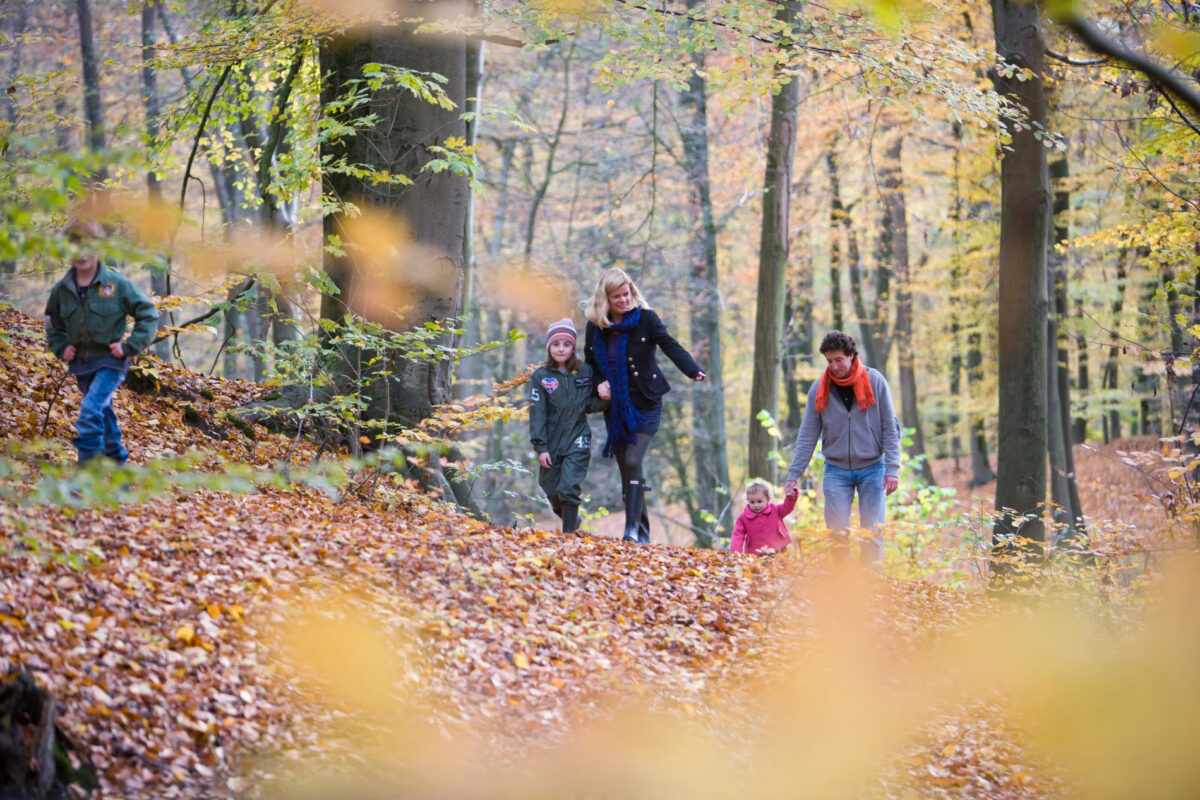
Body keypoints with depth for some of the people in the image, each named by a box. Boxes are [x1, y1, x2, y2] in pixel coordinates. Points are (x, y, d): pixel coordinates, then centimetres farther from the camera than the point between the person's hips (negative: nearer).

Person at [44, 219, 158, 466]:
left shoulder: (117, 284, -10)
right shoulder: (62, 289, 2)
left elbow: (148, 314, -4)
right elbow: (53, 322, 20)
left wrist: (130, 346, -10)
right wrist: (60, 347, 4)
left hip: (110, 362, -5)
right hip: (81, 365, 5)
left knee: (90, 410, -24)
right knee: (103, 416, 17)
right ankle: (118, 460, 35)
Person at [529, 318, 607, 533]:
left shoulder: (585, 372, 3)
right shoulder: (540, 377, 0)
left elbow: (590, 406, 10)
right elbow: (537, 414, -3)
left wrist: (603, 398, -12)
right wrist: (540, 447, -8)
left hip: (577, 442, -1)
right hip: (551, 443, 1)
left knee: (568, 489, -13)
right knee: (551, 490, 8)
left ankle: (569, 534, -10)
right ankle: (572, 520, 34)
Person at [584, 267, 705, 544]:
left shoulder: (645, 318, -9)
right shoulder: (595, 326, 2)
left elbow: (669, 345, -20)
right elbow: (589, 363, 14)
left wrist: (693, 371, -37)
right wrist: (598, 385, -5)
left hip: (644, 404, -4)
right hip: (615, 407, 4)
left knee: (633, 461, -19)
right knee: (626, 468, 5)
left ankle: (633, 529, -17)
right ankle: (642, 533, 15)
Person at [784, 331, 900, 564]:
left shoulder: (875, 381, -4)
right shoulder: (819, 389, 0)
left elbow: (890, 428, -3)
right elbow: (807, 435, 2)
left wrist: (892, 468, -11)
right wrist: (794, 473, -5)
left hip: (872, 468, -1)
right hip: (836, 470, 1)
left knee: (873, 533, -2)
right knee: (837, 532, -3)